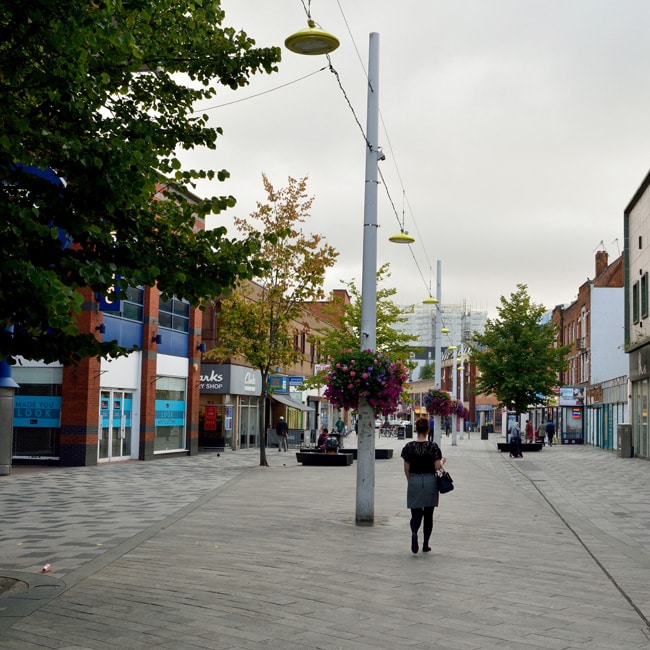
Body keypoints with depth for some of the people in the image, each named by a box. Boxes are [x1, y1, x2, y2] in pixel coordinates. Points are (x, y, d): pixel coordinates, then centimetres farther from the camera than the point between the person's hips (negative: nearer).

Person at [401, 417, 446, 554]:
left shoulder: (409, 446, -3)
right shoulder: (433, 446, -8)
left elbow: (406, 469, 1)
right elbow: (437, 466, -10)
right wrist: (443, 460, 10)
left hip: (414, 482, 0)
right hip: (430, 481, 0)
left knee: (416, 514, 5)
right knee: (428, 515, 13)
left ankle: (414, 533, -26)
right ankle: (425, 545, 17)